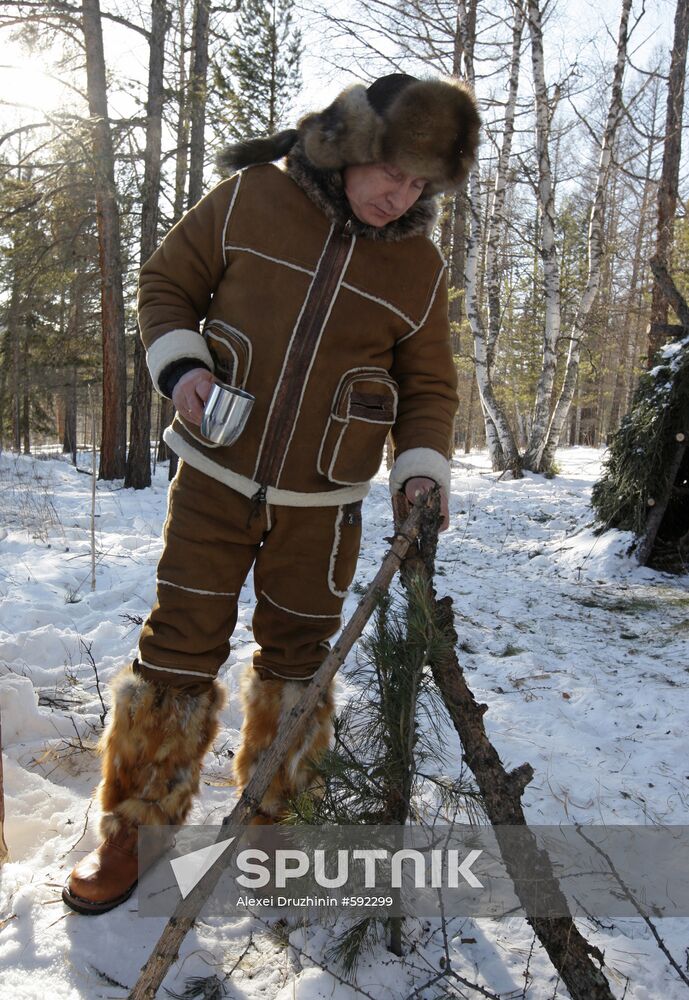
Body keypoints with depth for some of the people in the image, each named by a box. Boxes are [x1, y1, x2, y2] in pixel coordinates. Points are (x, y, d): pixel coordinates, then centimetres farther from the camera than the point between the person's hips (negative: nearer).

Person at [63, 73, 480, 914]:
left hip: (320, 505, 2)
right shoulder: (251, 199, -3)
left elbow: (428, 386, 7)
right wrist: (179, 365, -14)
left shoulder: (420, 269, 1)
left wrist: (421, 468, -10)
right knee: (179, 646, 2)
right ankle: (132, 826, 22)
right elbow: (166, 283, 5)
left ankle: (271, 812, 34)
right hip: (214, 478, -1)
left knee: (296, 656, 11)